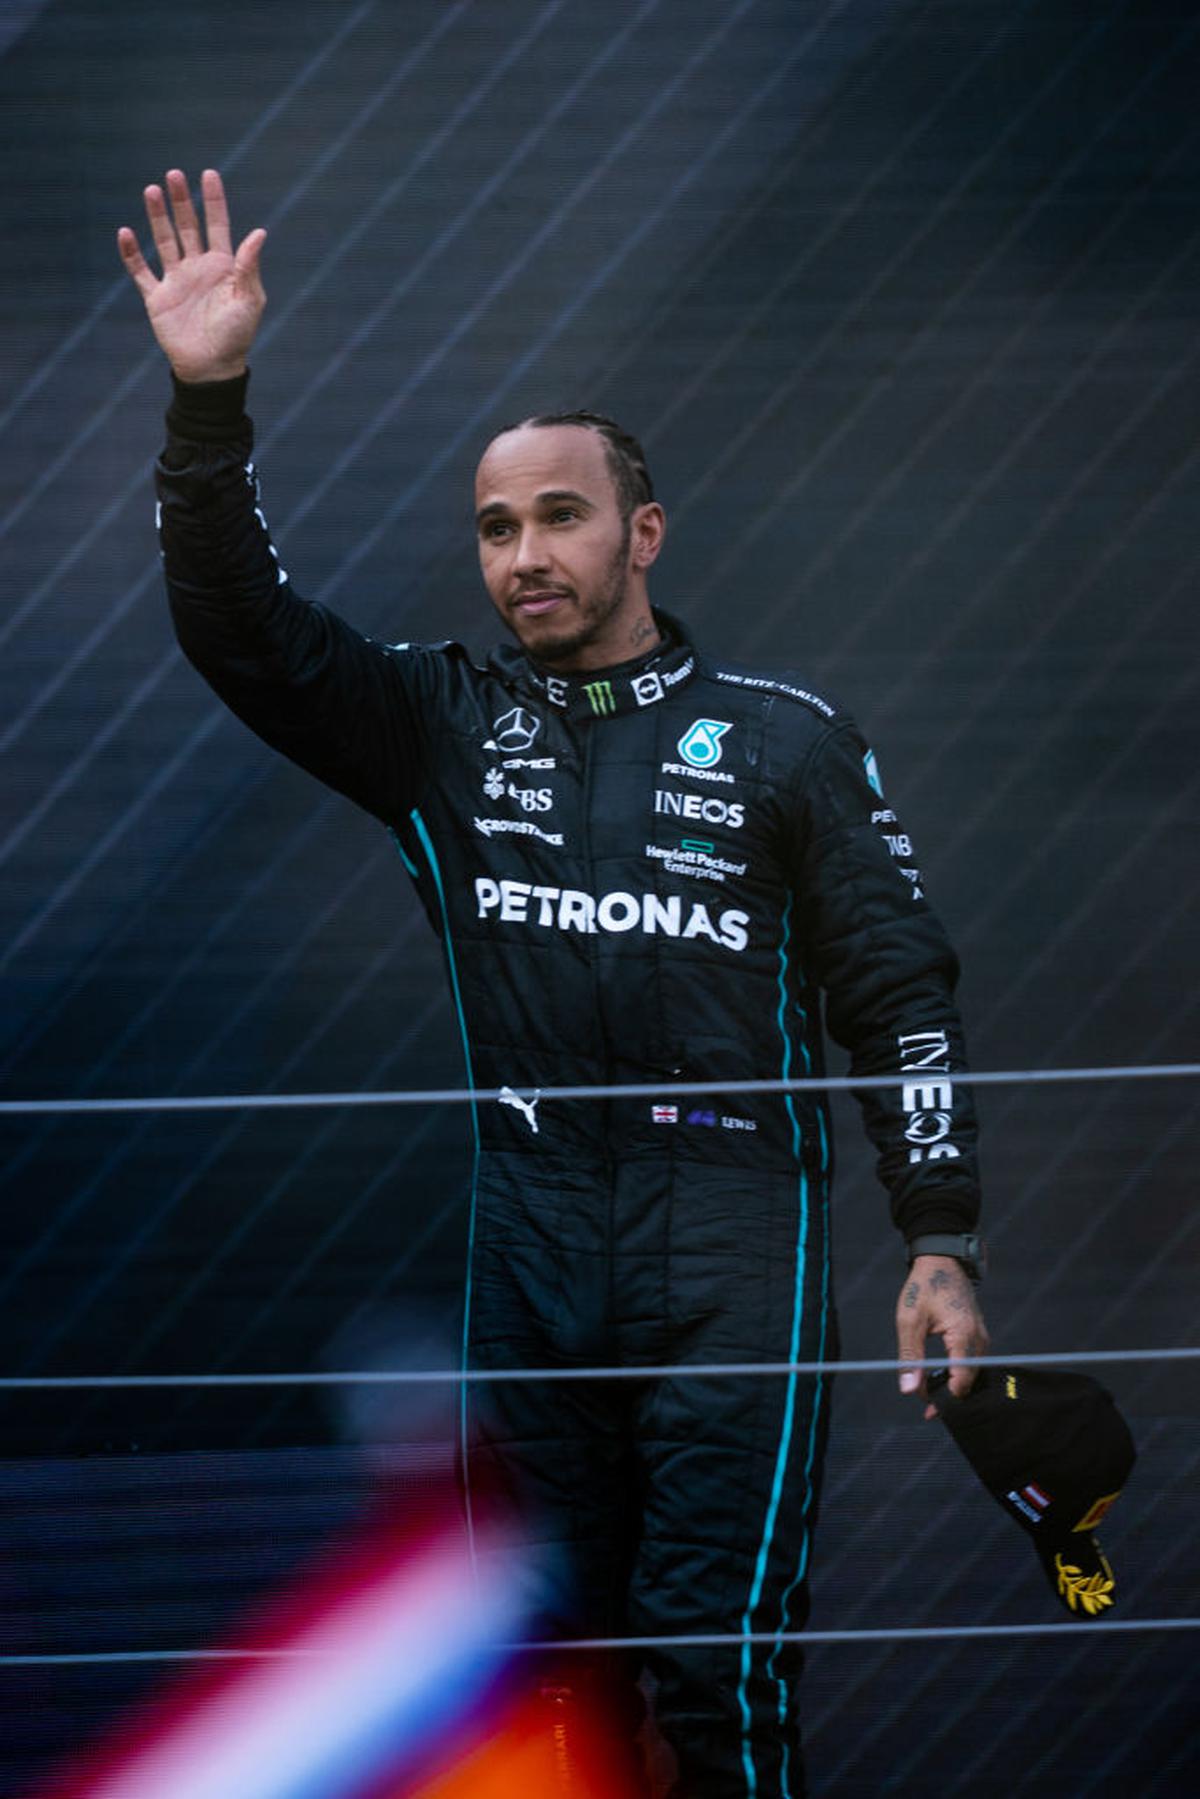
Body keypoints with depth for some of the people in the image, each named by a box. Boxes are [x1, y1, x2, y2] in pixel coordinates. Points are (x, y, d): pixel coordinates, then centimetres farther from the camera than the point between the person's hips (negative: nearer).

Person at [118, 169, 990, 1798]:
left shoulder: (782, 736, 7)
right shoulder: (446, 728, 13)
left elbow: (900, 990, 6)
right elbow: (243, 629, 3)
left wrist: (941, 1246, -2)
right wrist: (207, 400, -11)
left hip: (731, 1239, -3)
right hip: (529, 1232, 3)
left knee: (718, 1668, -10)